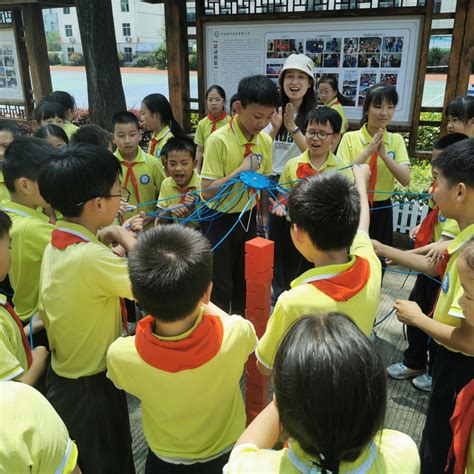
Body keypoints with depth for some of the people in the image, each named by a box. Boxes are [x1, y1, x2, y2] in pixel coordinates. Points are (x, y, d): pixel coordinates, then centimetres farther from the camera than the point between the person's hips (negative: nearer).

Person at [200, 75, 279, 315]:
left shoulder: (265, 140, -2)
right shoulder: (219, 140, -21)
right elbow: (207, 192, -23)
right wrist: (242, 169, -27)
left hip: (248, 218, 6)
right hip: (221, 221, -6)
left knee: (245, 281, 19)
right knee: (221, 286, 4)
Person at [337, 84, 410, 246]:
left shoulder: (397, 140, 1)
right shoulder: (350, 138, -6)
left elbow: (405, 180, -8)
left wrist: (384, 154, -20)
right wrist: (367, 152, -21)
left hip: (382, 210, 3)